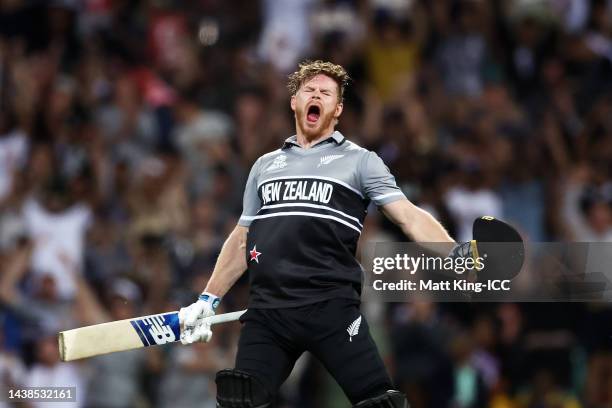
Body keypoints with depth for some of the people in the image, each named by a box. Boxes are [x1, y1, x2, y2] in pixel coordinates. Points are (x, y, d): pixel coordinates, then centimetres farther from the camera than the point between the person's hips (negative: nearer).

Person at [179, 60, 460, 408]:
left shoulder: (360, 160, 10)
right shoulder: (265, 166, 22)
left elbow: (409, 216, 0)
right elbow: (242, 239, 28)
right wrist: (209, 300, 22)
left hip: (332, 309, -3)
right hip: (267, 311, 4)